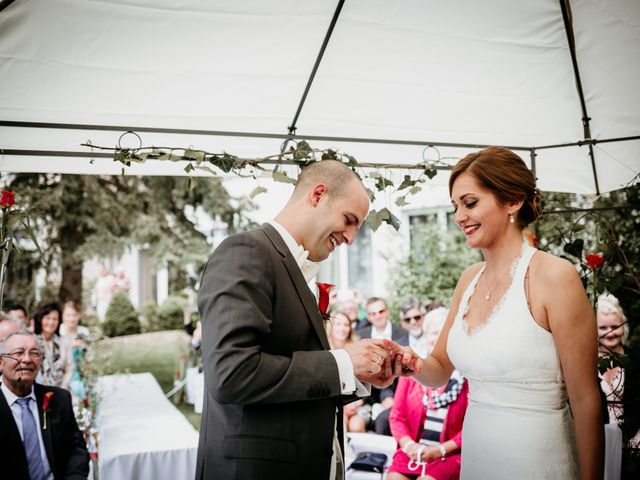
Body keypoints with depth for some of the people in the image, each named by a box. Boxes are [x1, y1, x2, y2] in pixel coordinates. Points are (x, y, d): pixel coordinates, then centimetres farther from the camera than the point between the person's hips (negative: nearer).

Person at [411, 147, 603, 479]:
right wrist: (412, 364, -11)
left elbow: (585, 400, -14)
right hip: (474, 453, 6)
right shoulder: (469, 280, 4)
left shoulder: (554, 276, -16)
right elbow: (440, 370, 9)